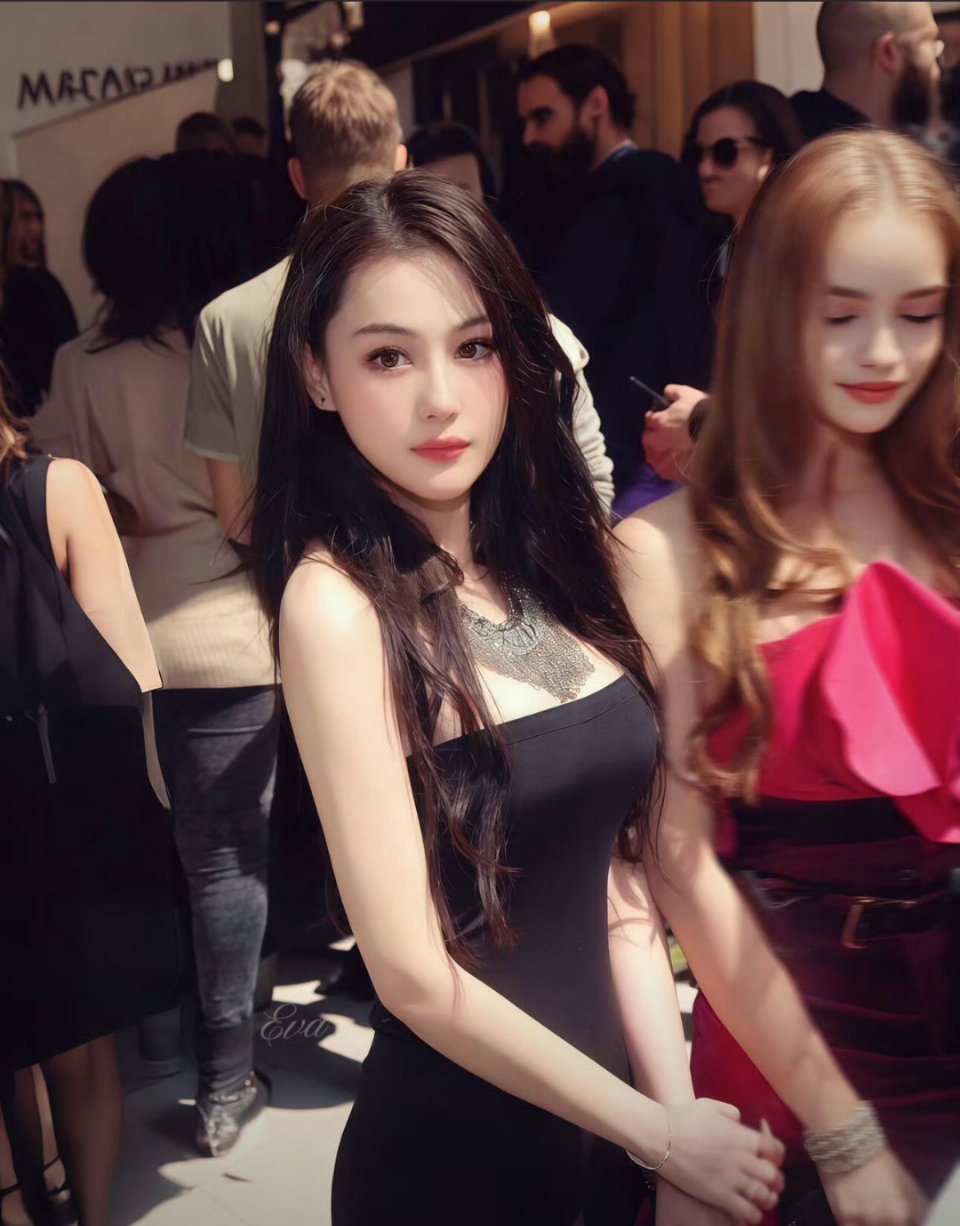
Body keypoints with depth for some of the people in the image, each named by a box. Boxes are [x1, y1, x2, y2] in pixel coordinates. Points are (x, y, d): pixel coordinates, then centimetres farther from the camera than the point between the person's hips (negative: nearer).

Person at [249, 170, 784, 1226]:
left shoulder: (549, 553, -2)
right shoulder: (336, 602, -20)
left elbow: (612, 867, 1)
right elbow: (414, 977, -20)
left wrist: (681, 1110, -8)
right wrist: (667, 1137, -12)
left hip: (604, 1116, 5)